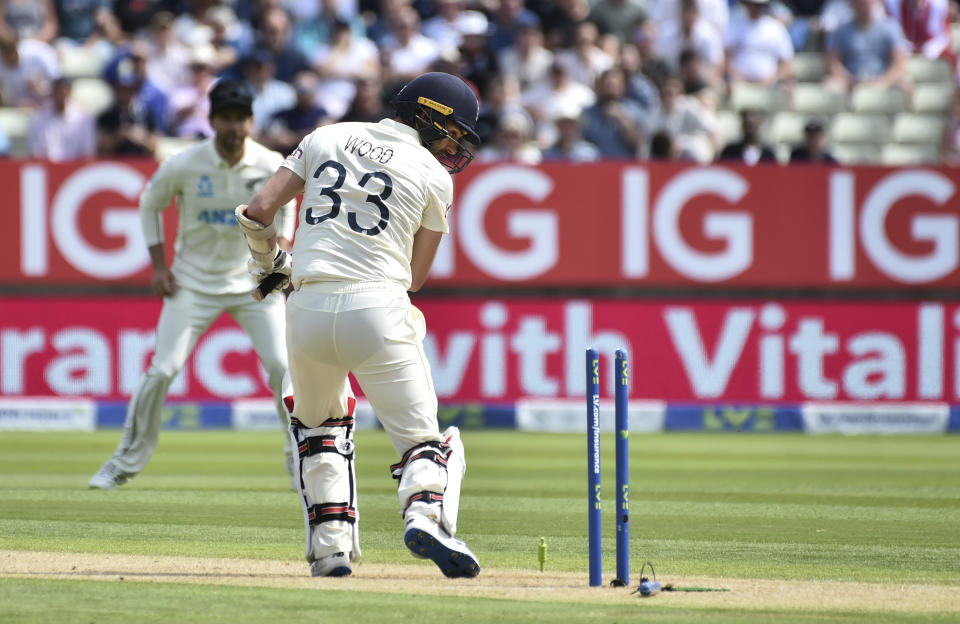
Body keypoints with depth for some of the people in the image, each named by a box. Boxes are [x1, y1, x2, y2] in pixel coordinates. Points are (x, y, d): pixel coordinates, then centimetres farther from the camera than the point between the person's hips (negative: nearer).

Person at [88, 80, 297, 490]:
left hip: (253, 282, 1)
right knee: (163, 370, -8)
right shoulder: (183, 166, -14)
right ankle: (126, 461, 7)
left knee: (283, 367, -10)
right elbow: (150, 205, 3)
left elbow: (286, 202, 11)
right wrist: (158, 265, -2)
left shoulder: (271, 166, -10)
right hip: (194, 282, -1)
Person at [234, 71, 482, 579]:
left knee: (318, 424, 27)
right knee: (424, 439, 3)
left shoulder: (326, 138, 15)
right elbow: (415, 276, 10)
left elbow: (258, 212, 9)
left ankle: (331, 544, 14)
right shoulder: (434, 176, 7)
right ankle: (426, 513, -28)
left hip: (307, 309, 3)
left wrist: (271, 265, 27)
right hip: (378, 307, -3)